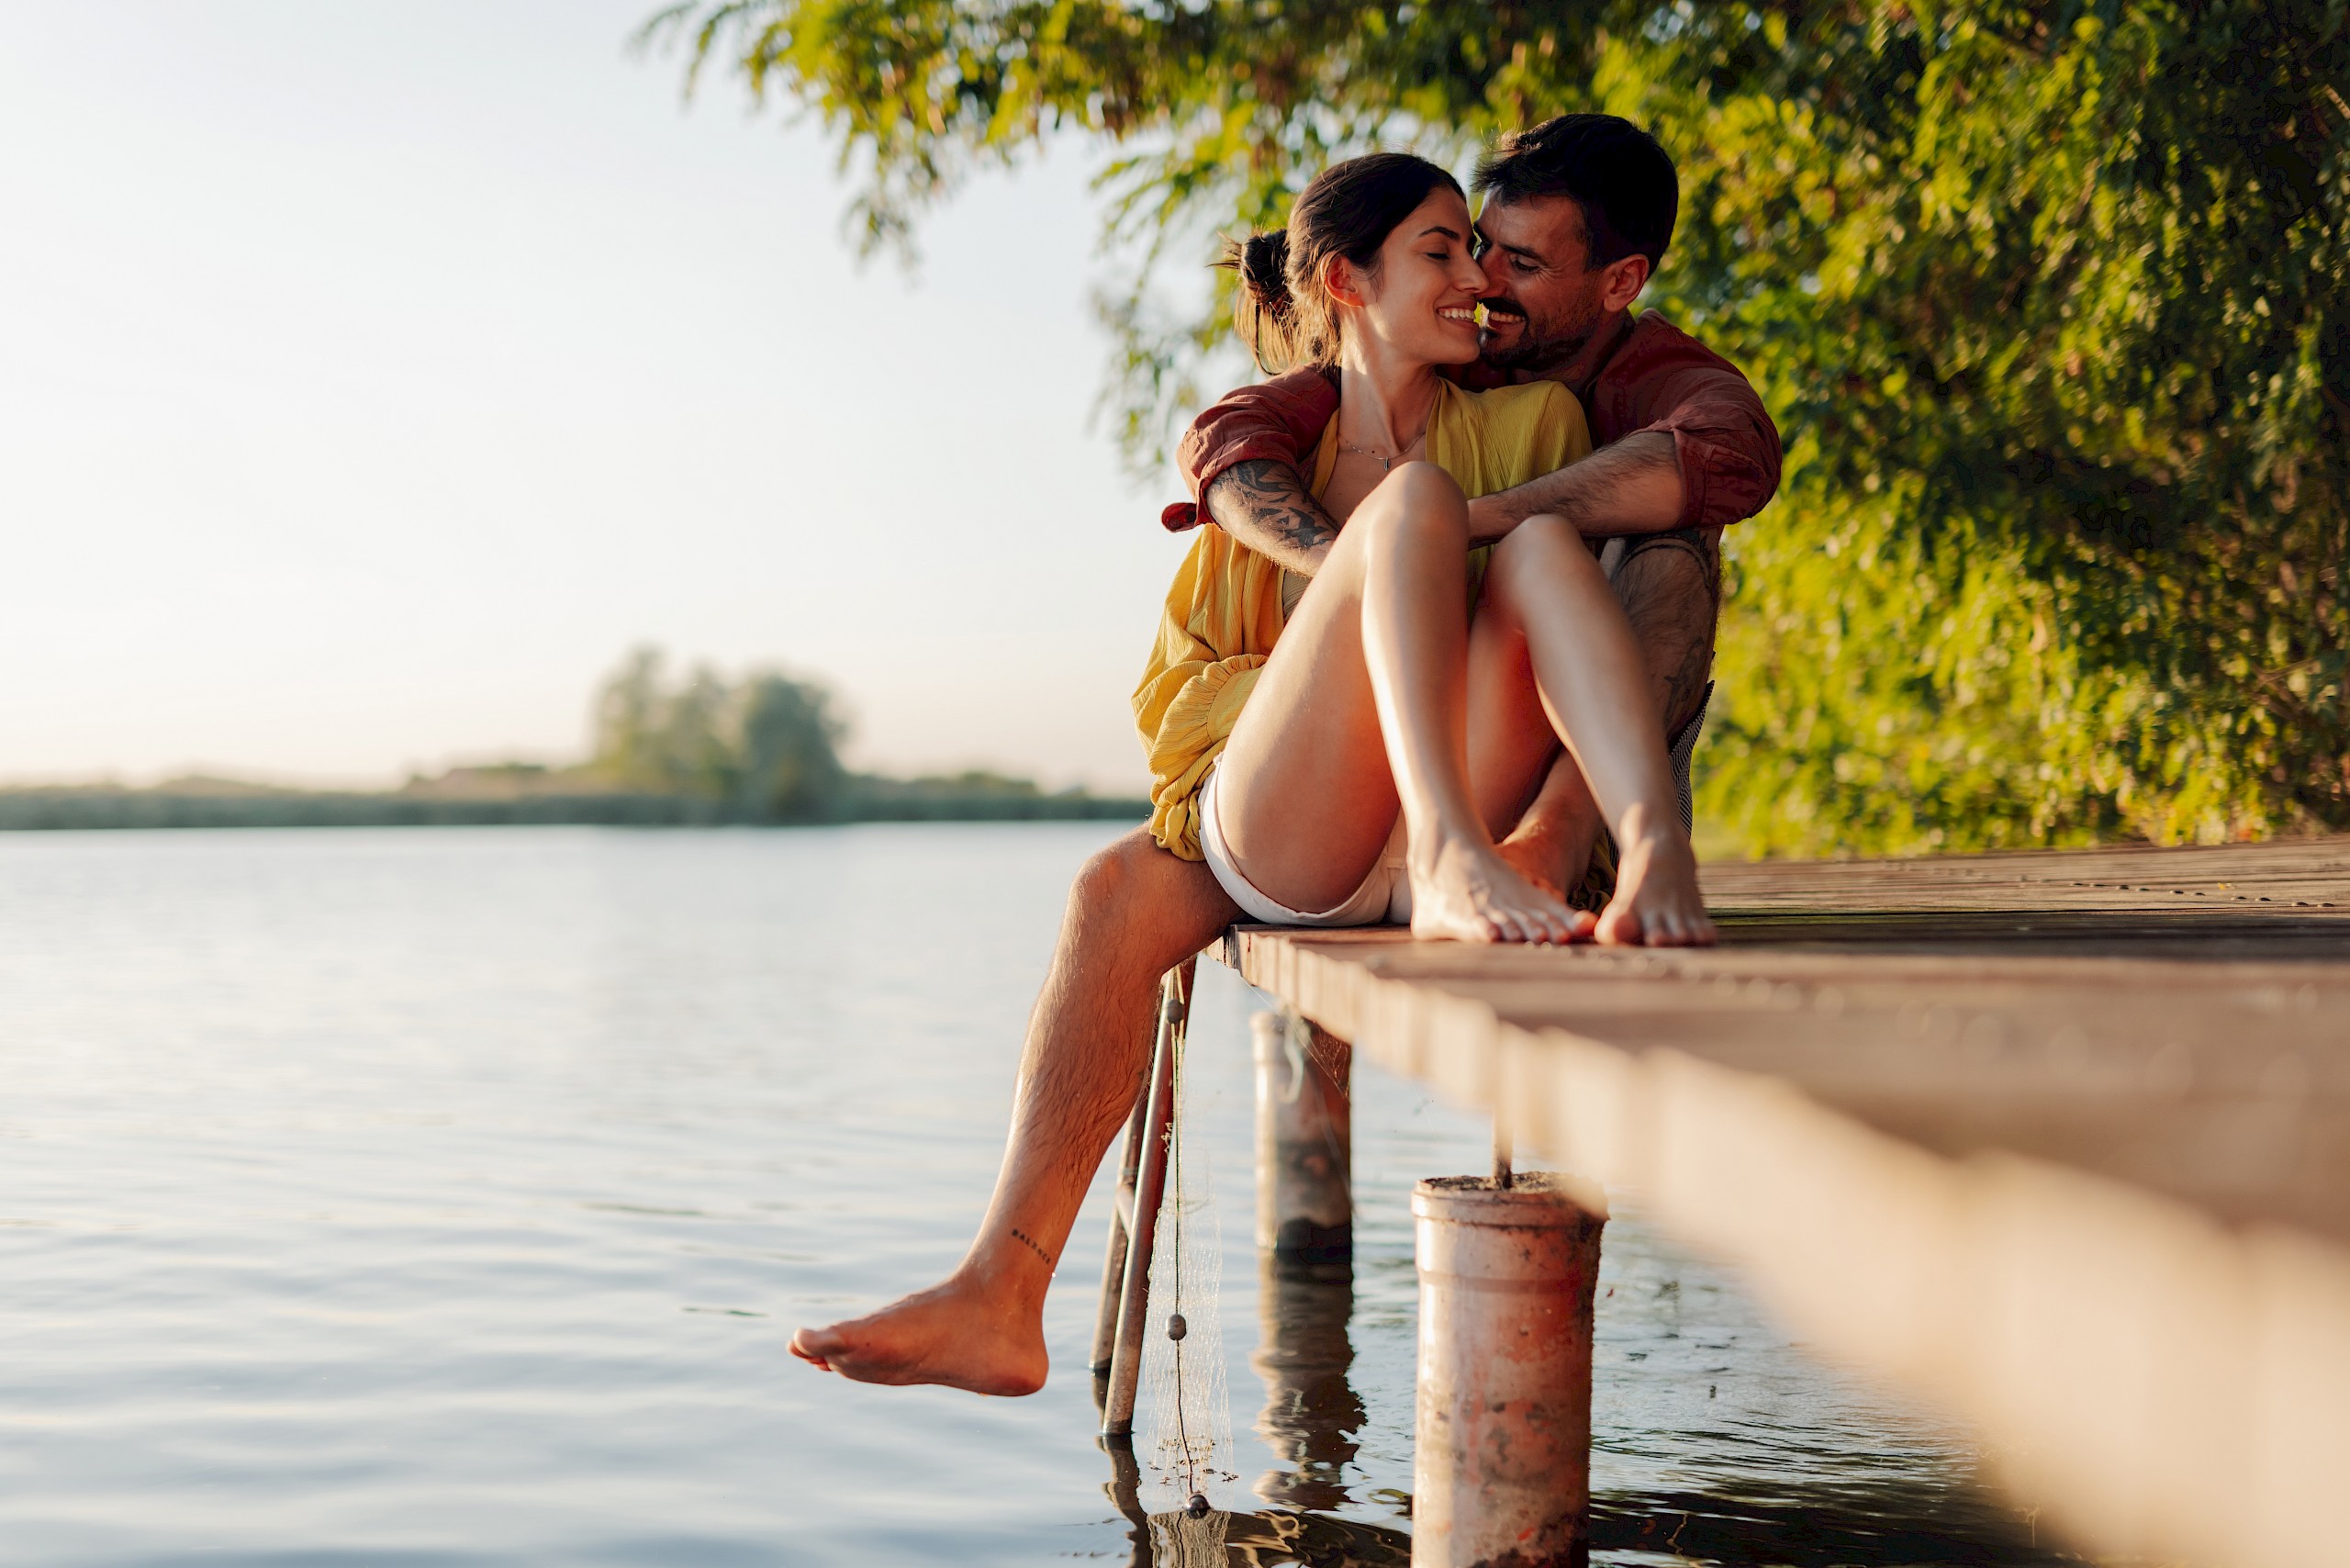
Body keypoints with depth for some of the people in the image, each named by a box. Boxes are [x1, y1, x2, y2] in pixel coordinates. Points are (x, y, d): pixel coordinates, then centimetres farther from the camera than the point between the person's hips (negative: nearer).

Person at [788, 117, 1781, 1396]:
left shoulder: (1663, 381, -5)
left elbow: (1730, 457, -32)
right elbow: (1227, 440, -10)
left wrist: (1467, 521, -33)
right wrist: (1334, 558, -31)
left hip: (1578, 773, -3)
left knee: (1668, 542, -27)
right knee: (1123, 888, -17)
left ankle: (1539, 849, -49)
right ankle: (999, 1297, -24)